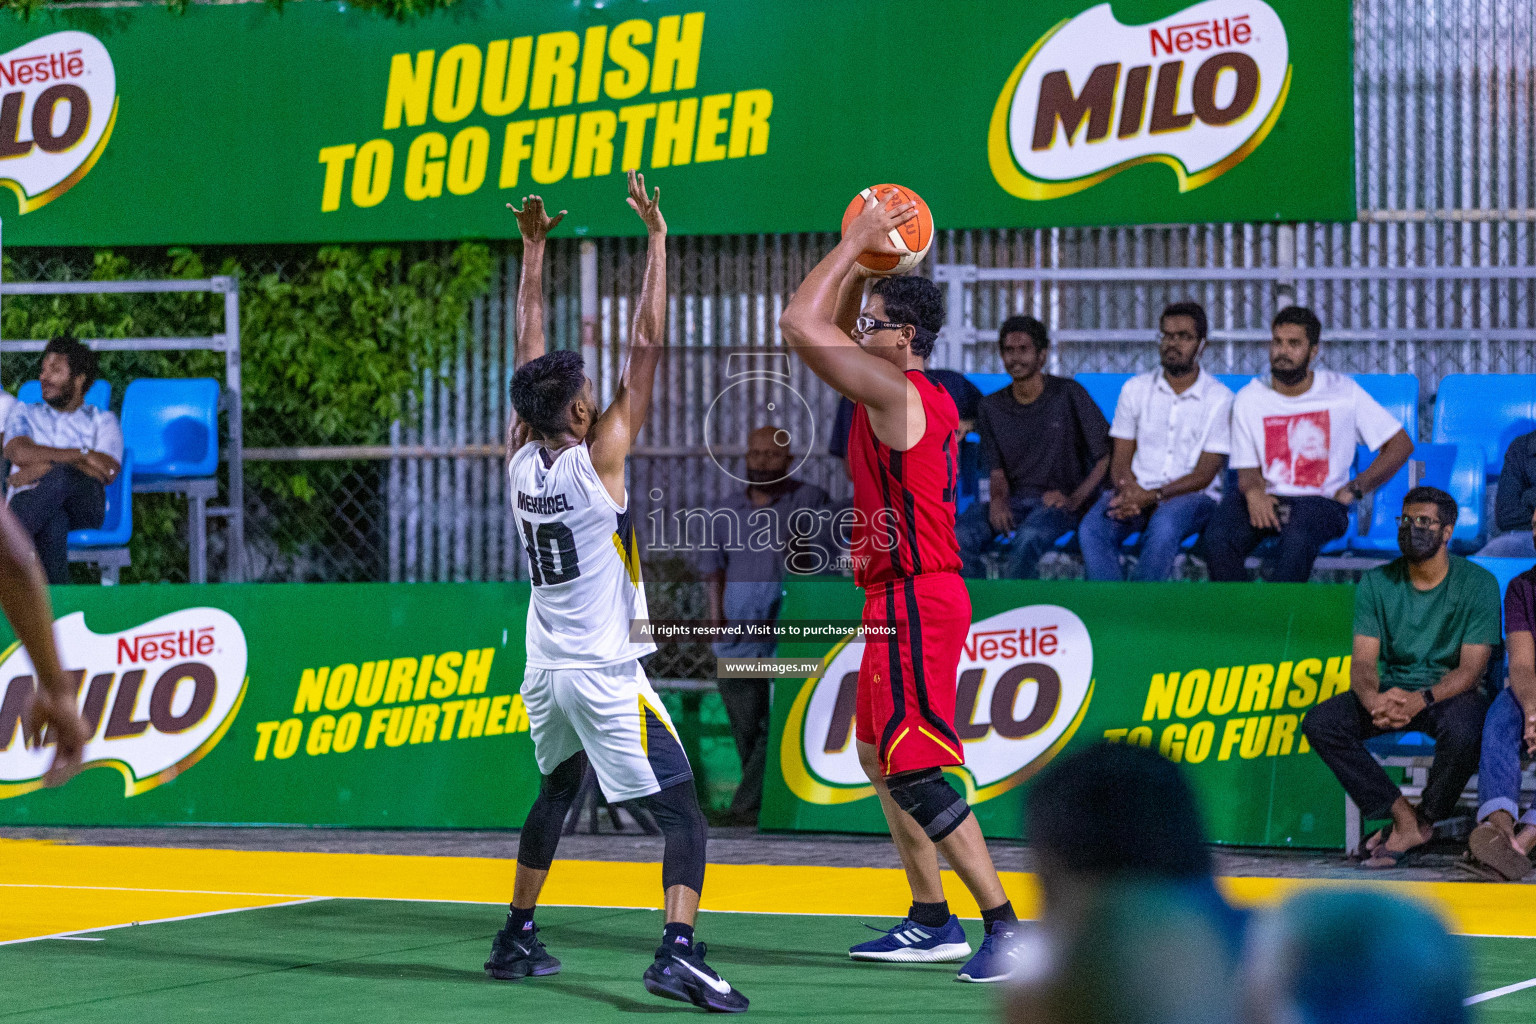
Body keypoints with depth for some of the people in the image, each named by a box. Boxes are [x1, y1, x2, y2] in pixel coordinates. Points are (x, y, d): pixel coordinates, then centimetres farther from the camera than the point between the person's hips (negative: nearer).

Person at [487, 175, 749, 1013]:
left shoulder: (521, 457, 1)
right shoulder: (599, 457, -14)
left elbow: (528, 348, 10)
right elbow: (647, 348, -14)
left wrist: (534, 250, 15)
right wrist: (656, 239, -10)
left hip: (547, 673, 7)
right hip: (606, 674, -7)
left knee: (556, 793, 30)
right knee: (683, 814, -10)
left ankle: (517, 939, 35)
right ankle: (678, 951, -30)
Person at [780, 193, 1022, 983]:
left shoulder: (896, 393, -16)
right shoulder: (920, 398, 12)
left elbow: (800, 325, -19)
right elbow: (828, 333, 27)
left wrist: (855, 242, -11)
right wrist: (862, 258, 16)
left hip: (915, 601, -10)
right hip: (900, 599, 10)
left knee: (918, 772, -11)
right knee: (880, 758, 18)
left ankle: (1004, 927, -12)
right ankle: (932, 922, 23)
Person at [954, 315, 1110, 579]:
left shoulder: (1068, 394, 0)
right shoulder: (992, 407, 14)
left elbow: (1106, 456, -1)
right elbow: (997, 470, 12)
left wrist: (1074, 499, -12)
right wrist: (998, 498, -12)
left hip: (1057, 504, -4)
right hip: (1013, 501, 4)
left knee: (1028, 539, -40)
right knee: (960, 538, -29)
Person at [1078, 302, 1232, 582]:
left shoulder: (1219, 398, 0)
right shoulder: (1136, 388, 11)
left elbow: (1204, 475, -5)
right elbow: (1120, 460, 8)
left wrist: (1154, 496, -20)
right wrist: (1131, 492, -16)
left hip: (1192, 497, -3)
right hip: (1136, 492, 3)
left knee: (1164, 525, -39)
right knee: (1092, 529, -30)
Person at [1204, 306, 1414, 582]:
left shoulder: (1342, 392, 3)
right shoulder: (1248, 399, 8)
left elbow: (1401, 445, 7)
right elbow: (1247, 472, 7)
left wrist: (1355, 489, -3)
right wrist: (1253, 491, -19)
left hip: (1321, 501, -2)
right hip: (1267, 499, 2)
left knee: (1297, 539, -39)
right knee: (1218, 539, -32)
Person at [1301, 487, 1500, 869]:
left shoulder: (1477, 583, -6)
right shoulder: (1377, 583, 3)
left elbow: (1471, 668, -13)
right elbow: (1363, 661, -4)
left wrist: (1421, 700, -32)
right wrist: (1374, 700, -30)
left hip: (1450, 691, -3)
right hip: (1389, 690, 4)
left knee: (1462, 729, -39)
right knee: (1319, 722, -22)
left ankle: (1422, 821, -12)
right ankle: (1404, 817, -22)